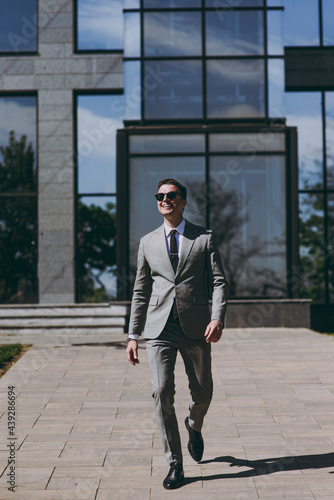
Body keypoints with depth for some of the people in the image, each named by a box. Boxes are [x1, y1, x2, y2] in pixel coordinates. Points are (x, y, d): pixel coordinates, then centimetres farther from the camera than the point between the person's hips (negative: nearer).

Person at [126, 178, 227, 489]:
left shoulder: (204, 239, 5)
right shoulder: (148, 242, 11)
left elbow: (218, 282, -1)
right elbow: (140, 292, 13)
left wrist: (218, 318, -18)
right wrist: (133, 336, 9)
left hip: (196, 328, 0)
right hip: (159, 329, 1)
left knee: (202, 392, 10)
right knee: (162, 393, -8)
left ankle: (194, 426, 45)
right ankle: (175, 464, 4)